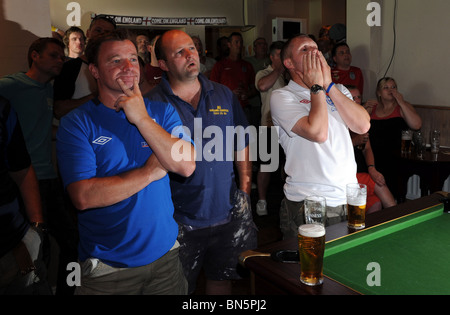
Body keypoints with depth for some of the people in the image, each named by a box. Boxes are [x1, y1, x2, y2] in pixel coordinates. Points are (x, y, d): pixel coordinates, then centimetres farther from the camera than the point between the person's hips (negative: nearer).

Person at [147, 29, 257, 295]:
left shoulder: (224, 95, 5)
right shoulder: (152, 104, -8)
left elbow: (241, 146, 10)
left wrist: (246, 189, 3)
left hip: (228, 213, 4)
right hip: (180, 220, -3)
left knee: (223, 279, 21)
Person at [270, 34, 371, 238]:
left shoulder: (338, 90, 13)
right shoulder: (281, 97, -7)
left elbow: (363, 126, -5)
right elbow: (318, 133, -21)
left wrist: (329, 85, -7)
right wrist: (317, 86, -10)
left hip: (348, 199, 6)